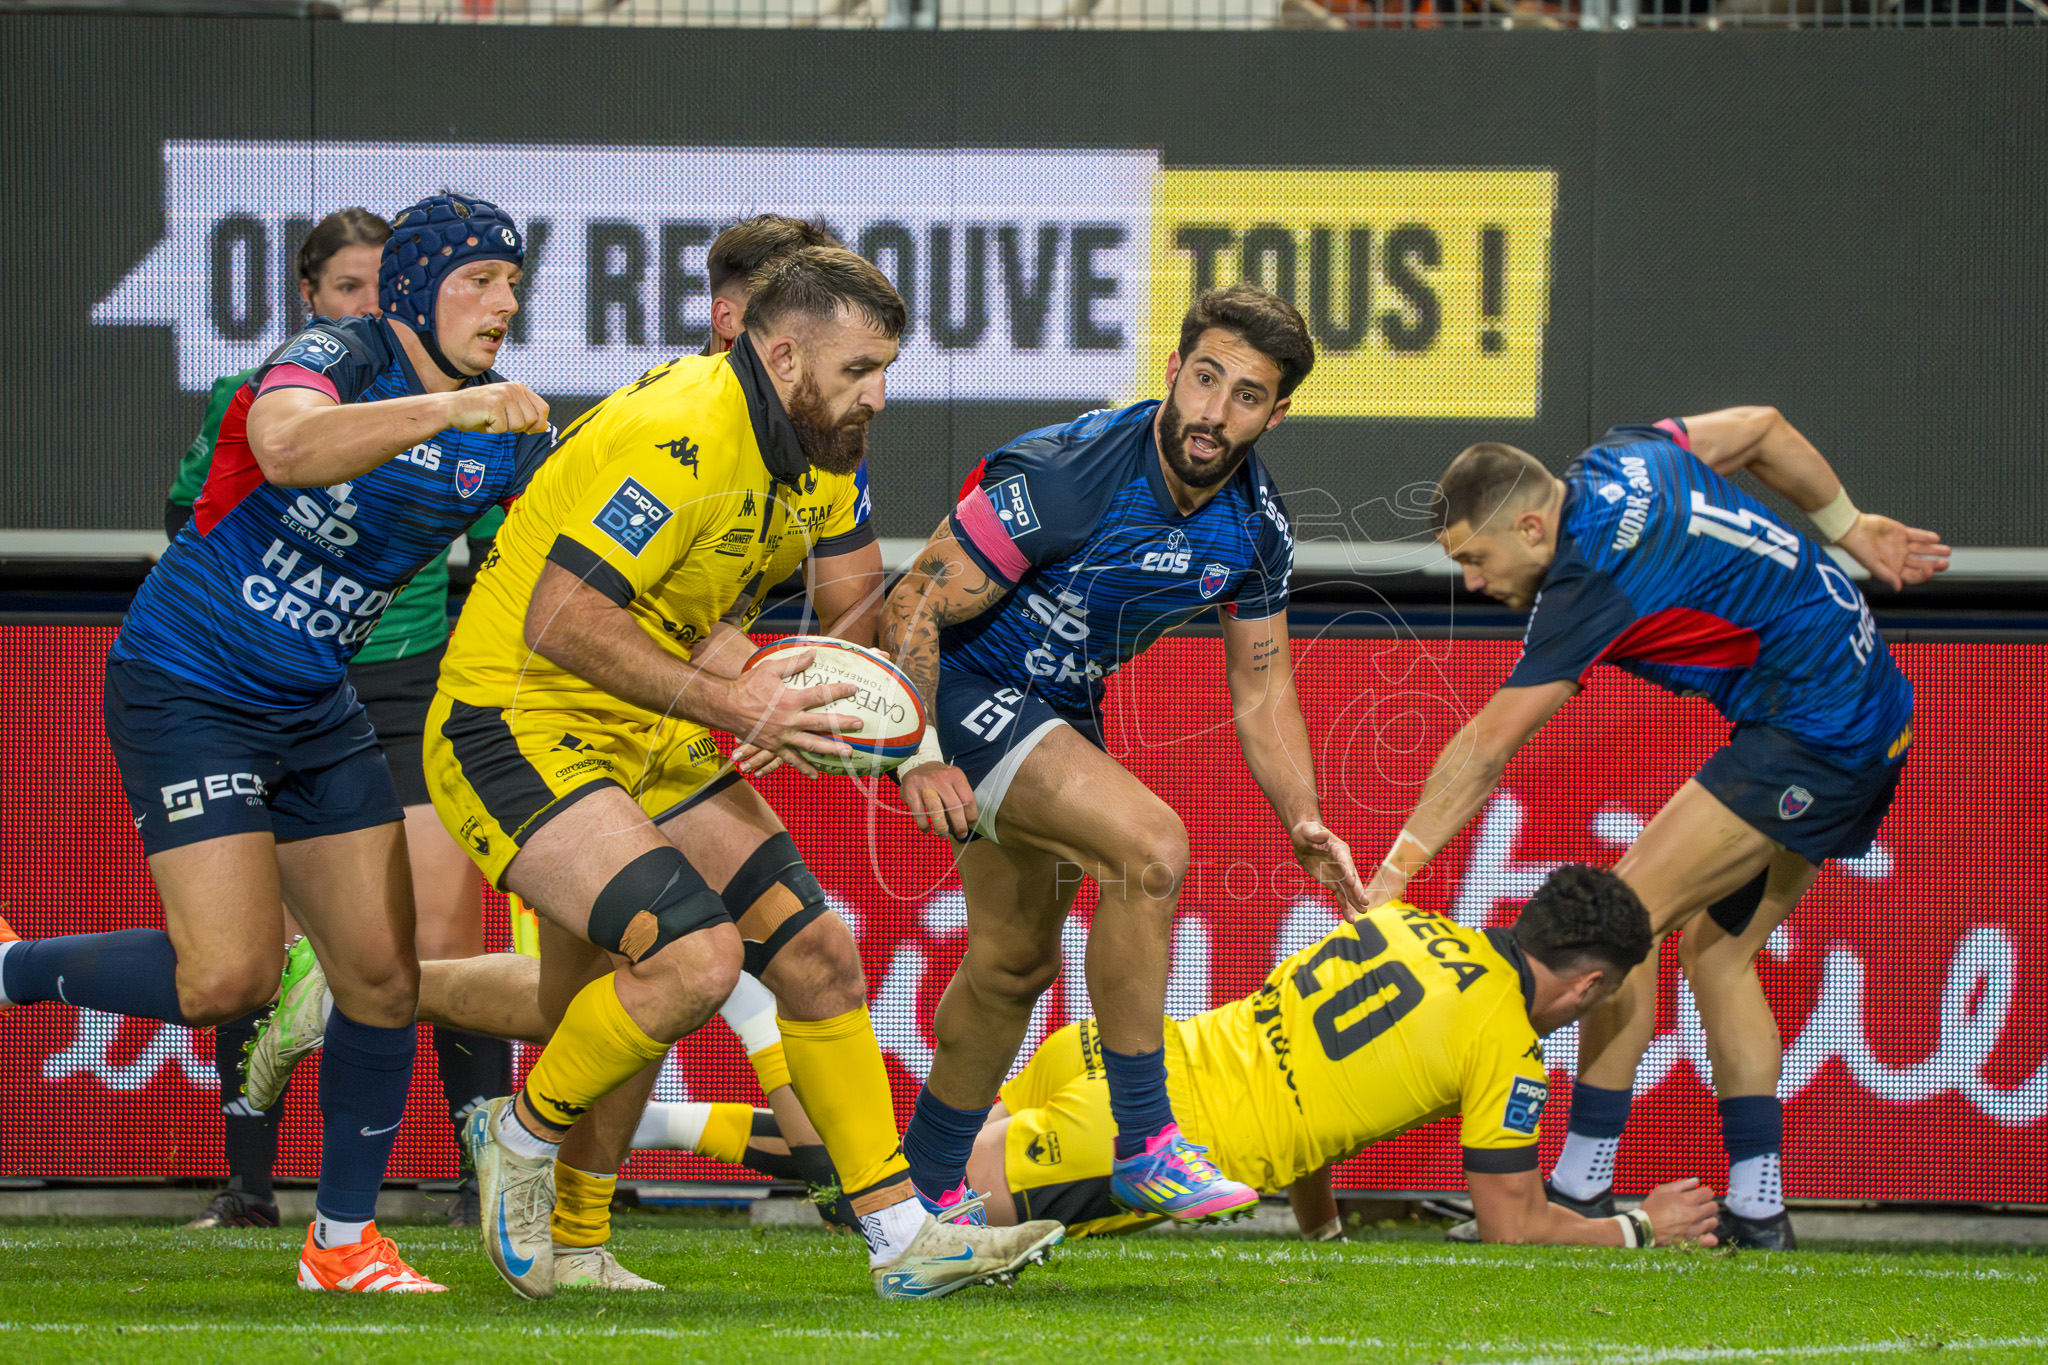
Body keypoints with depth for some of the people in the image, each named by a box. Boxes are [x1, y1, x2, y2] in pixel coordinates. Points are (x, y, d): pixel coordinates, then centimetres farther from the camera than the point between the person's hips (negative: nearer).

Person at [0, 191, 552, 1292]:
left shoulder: (505, 437, 3)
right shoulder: (342, 354, -17)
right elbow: (289, 449, -39)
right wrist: (447, 409, -48)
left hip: (314, 708, 7)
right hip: (186, 691, -7)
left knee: (384, 971, 2)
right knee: (228, 976, -18)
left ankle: (343, 1240, 15)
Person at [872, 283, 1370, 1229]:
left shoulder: (1257, 527, -7)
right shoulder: (1063, 478, -29)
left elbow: (1261, 686, 6)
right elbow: (913, 607, -24)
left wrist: (1304, 823, -7)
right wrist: (919, 757, -33)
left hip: (1062, 708, 8)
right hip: (963, 690, -8)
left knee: (1016, 962, 20)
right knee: (1151, 843, -27)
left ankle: (926, 1188, 40)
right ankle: (1144, 1146, -20)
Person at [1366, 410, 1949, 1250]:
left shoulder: (1592, 582, -20)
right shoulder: (1621, 458, 5)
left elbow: (1482, 753, -17)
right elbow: (1763, 429, 20)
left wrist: (1392, 875, -13)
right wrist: (1853, 532, 27)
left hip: (1816, 735, -11)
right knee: (1718, 949, 11)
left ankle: (1581, 1188, -8)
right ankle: (1757, 1210, 9)